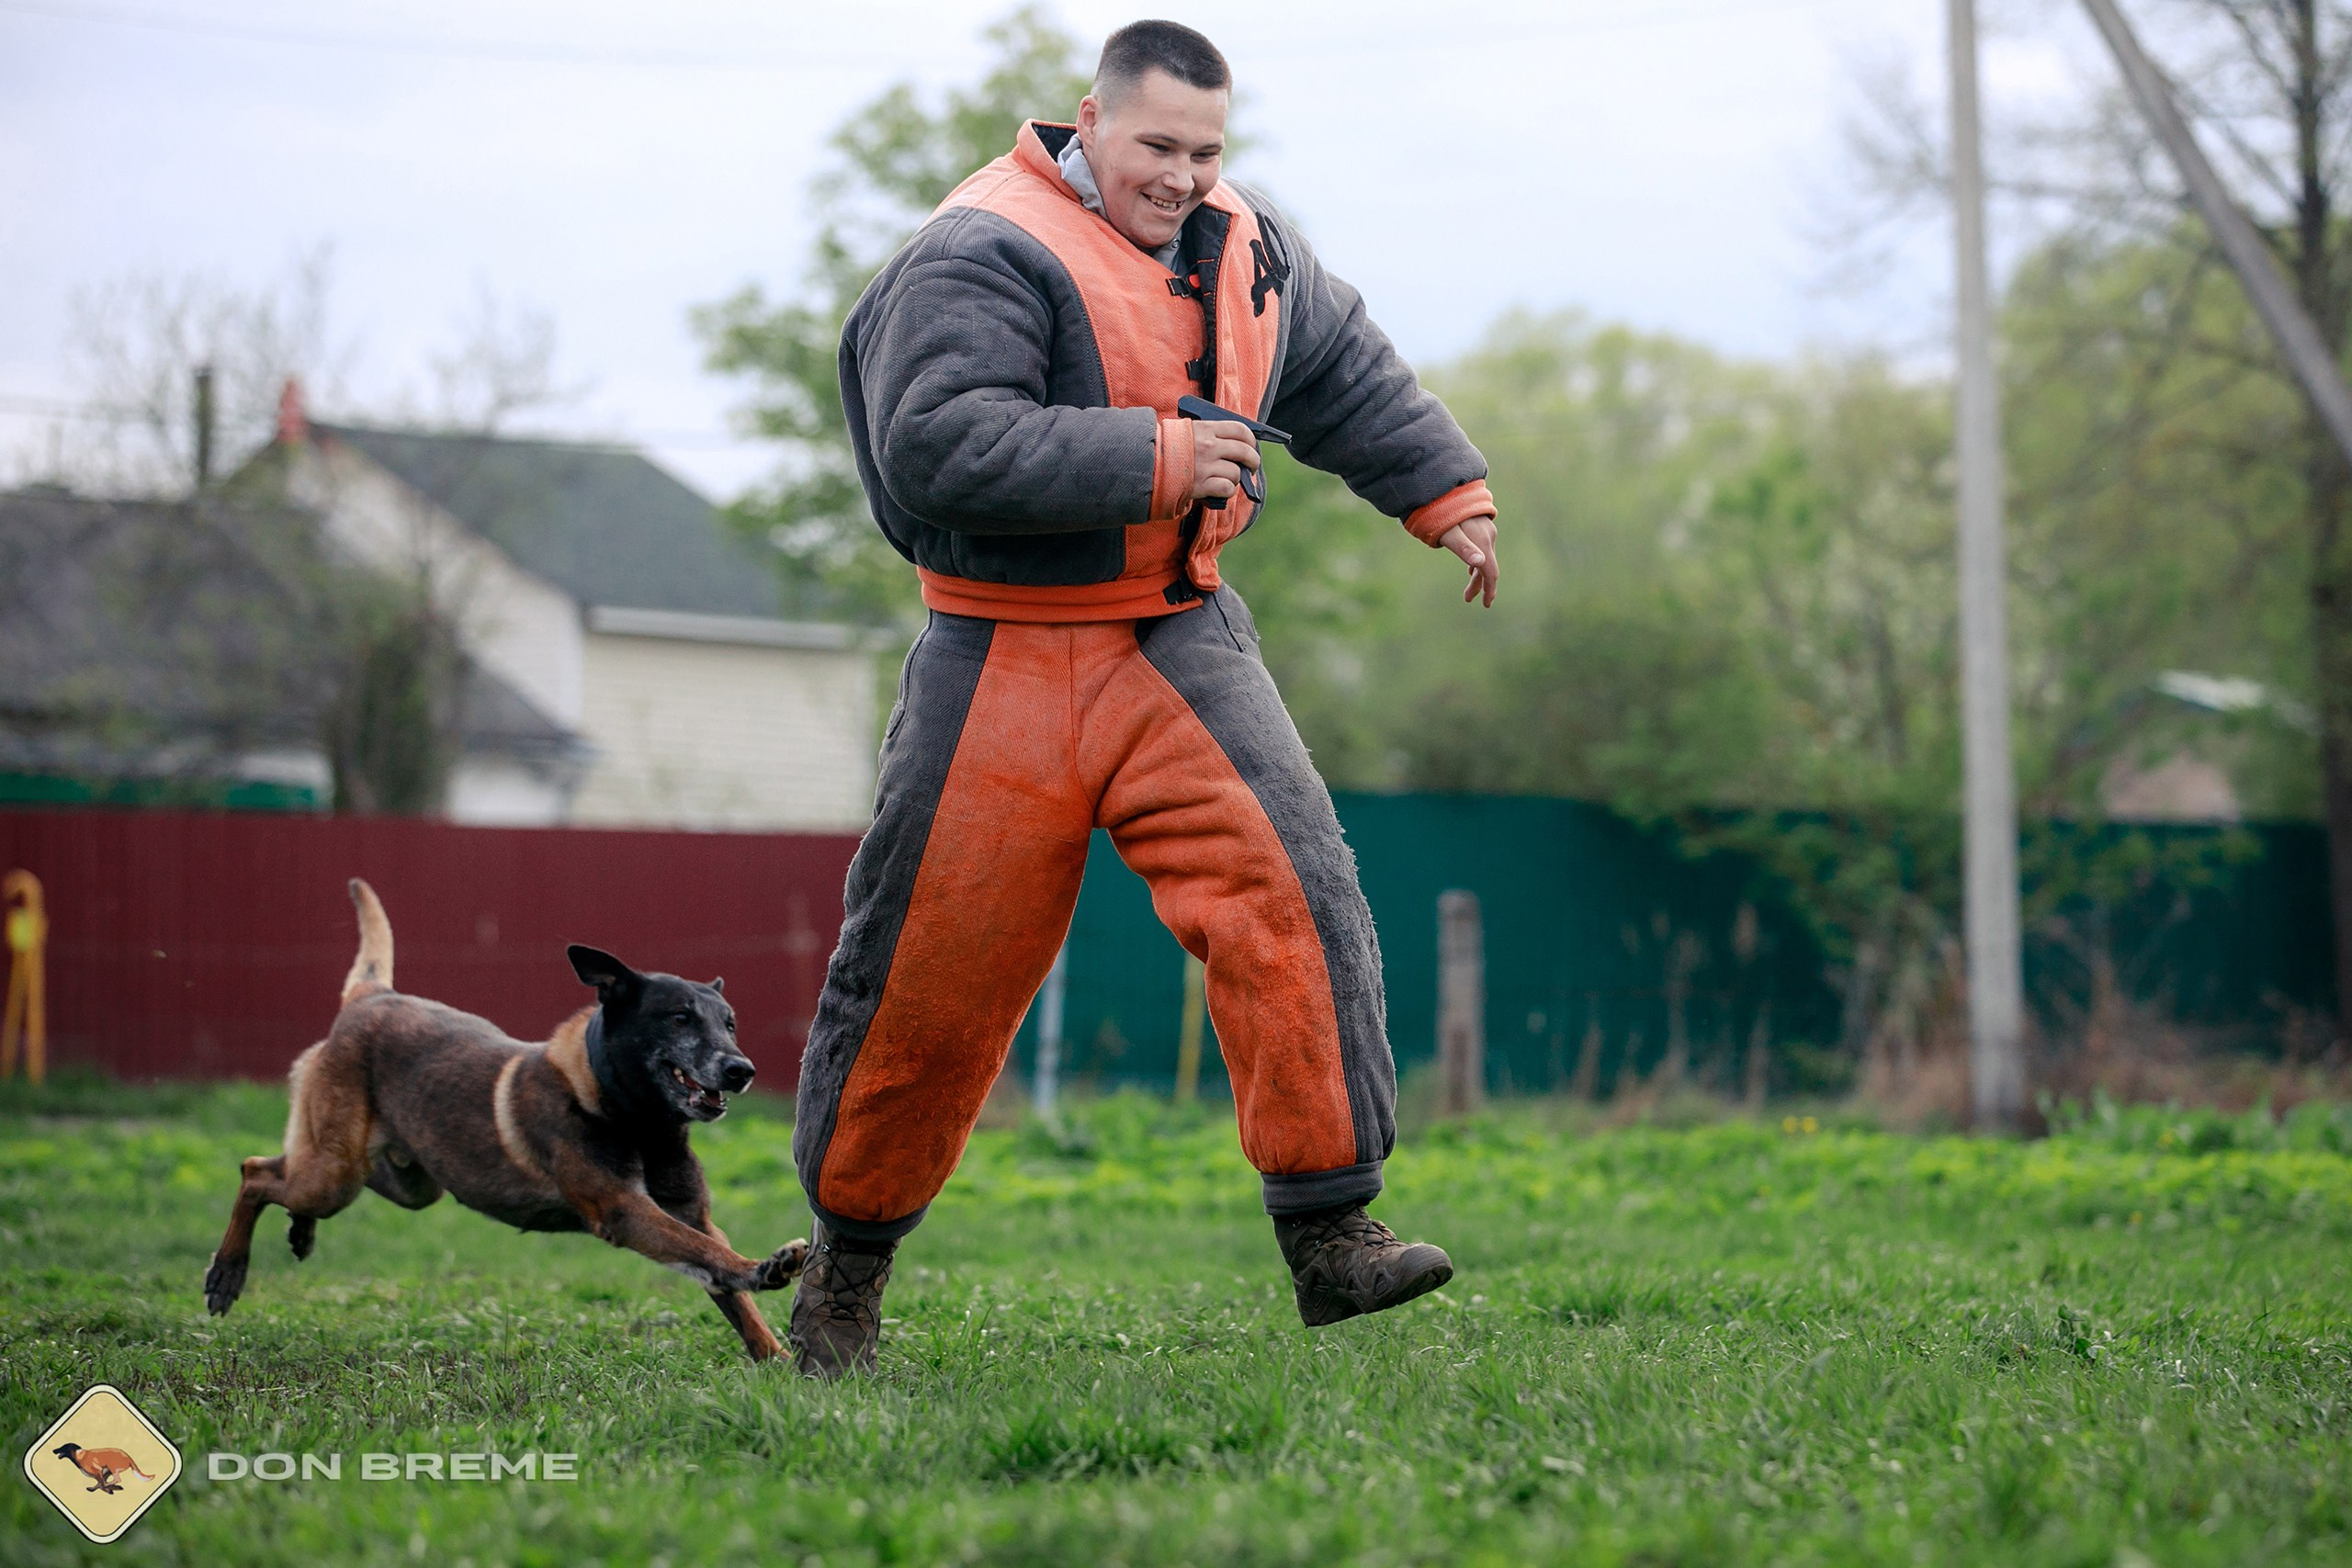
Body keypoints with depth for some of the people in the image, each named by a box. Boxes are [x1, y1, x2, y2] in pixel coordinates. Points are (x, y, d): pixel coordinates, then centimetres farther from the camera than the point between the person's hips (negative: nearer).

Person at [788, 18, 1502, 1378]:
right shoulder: (983, 252, -13)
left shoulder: (1246, 249, 10)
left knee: (1292, 893, -15)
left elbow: (1348, 374, 27)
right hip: (1004, 665, -5)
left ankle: (1332, 1229, -14)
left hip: (1184, 646, 5)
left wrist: (1449, 493, 22)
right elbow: (938, 444, -25)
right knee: (934, 970, 0)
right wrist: (1154, 459, -25)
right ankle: (848, 1262, 19)